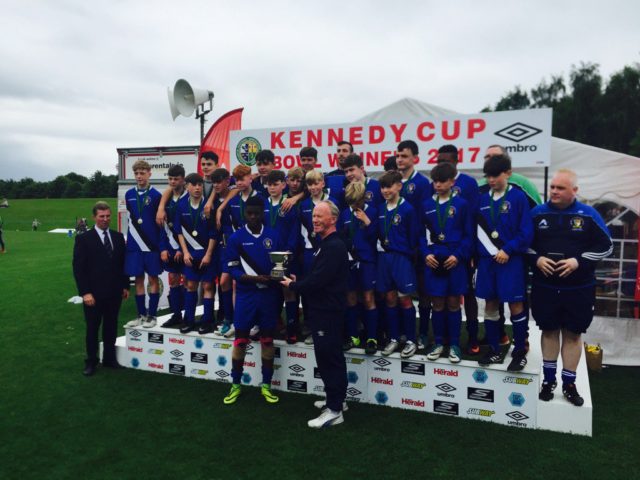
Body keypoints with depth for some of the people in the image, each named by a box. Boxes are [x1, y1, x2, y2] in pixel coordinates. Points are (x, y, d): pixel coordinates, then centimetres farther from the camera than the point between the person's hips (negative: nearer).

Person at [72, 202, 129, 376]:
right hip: (93, 293, -3)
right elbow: (78, 268, -8)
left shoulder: (118, 237, 7)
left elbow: (123, 263, 11)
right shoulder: (83, 239, -5)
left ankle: (109, 358, 25)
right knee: (92, 328, 8)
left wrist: (125, 286, 7)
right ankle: (91, 361, 21)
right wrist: (85, 292, -14)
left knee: (111, 327, 12)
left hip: (114, 292, 4)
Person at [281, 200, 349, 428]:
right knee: (329, 356, 18)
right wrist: (298, 281, 5)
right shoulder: (328, 244, 15)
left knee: (329, 357, -4)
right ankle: (336, 399, 31)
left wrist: (292, 285, -9)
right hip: (323, 309, 10)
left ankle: (334, 410, 5)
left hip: (328, 311, -10)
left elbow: (318, 280, -24)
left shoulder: (334, 246, -19)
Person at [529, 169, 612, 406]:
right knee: (549, 331, 11)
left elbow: (605, 246, -2)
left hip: (578, 289, -1)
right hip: (544, 287, 1)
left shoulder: (588, 214, -5)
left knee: (572, 334, 8)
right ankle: (549, 379, 25)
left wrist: (578, 262, -16)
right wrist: (536, 259, -12)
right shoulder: (537, 213, -1)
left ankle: (569, 383, 21)